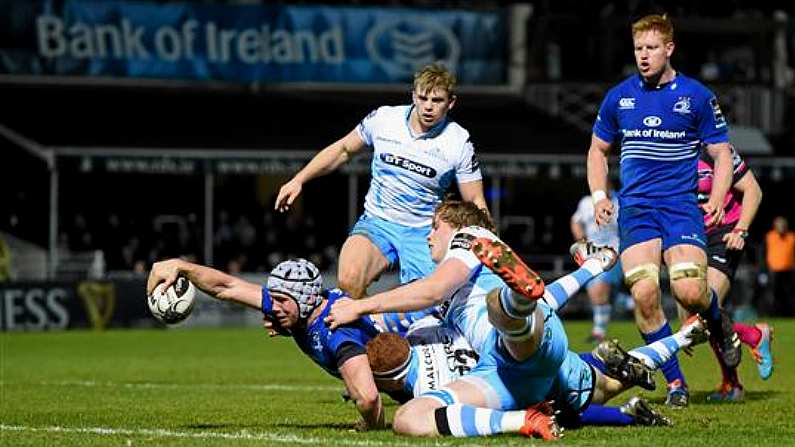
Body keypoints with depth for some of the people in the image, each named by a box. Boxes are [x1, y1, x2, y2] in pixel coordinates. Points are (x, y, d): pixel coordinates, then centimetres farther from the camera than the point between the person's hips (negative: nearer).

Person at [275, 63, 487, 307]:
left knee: (422, 305, -21)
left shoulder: (459, 142, -8)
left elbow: (475, 202, -1)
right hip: (377, 221, 1)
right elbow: (343, 149, 14)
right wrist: (298, 180, 10)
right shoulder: (382, 119, -4)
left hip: (423, 232, -1)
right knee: (348, 282, -28)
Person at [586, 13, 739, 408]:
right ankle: (675, 382, -1)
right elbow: (598, 149, 21)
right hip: (635, 208, 2)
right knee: (643, 293, -15)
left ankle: (720, 327, 16)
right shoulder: (619, 97, 8)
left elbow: (721, 153, 7)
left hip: (682, 205, -2)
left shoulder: (697, 96, 2)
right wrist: (599, 195, 6)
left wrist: (717, 198, -10)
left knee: (689, 290, -21)